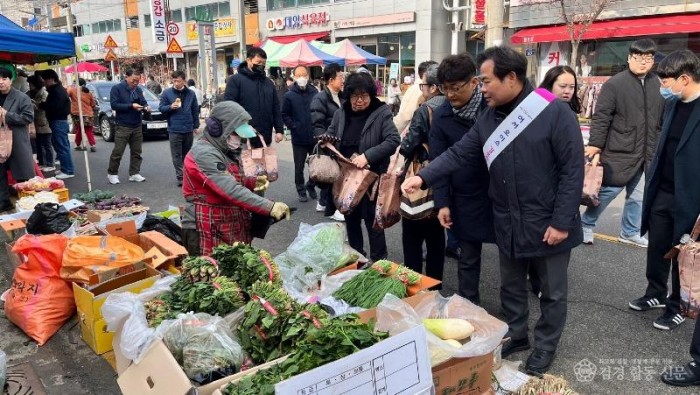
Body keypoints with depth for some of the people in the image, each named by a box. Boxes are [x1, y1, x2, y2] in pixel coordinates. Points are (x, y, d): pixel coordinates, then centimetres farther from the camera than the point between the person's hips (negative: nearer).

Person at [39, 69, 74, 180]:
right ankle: (65, 169, 18)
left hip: (59, 122, -11)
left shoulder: (58, 91, -15)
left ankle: (68, 171, -8)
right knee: (61, 146, 13)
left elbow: (54, 106, -23)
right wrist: (42, 104, 6)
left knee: (62, 146, -9)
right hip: (58, 121, 11)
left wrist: (40, 105, -13)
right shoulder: (55, 90, 18)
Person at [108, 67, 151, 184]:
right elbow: (114, 105, -13)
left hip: (137, 126, 5)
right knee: (117, 152, -2)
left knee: (136, 152, 7)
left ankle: (134, 174, 15)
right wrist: (131, 106, -21)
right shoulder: (117, 88, -5)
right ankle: (112, 174, 12)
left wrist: (146, 107, -8)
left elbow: (143, 103, 16)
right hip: (123, 126, -5)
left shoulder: (138, 89, 12)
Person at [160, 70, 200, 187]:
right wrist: (170, 107, -19)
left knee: (187, 154, 14)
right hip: (174, 130, -2)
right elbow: (161, 108, 1)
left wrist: (196, 126, 10)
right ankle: (180, 177, -1)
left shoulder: (191, 93, 6)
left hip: (188, 129, 2)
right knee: (177, 155, -3)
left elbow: (195, 111, 11)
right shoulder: (166, 93, 0)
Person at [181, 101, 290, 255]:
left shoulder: (227, 149, 9)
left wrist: (252, 182, -1)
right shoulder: (204, 153, -21)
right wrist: (270, 207, -34)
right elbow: (231, 190, -30)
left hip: (235, 226, 9)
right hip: (210, 230, -9)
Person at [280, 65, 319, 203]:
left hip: (315, 137, 1)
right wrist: (293, 127, -10)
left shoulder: (315, 93, 0)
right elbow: (284, 115, 0)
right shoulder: (289, 95, -2)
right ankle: (301, 190, 24)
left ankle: (310, 186, 30)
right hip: (298, 138, -1)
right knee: (299, 167, 9)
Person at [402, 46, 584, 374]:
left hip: (548, 225, -5)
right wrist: (424, 177, -12)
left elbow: (572, 170, -17)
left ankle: (544, 349, 33)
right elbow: (459, 154, 1)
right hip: (508, 224, 5)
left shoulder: (555, 113, -17)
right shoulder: (489, 118, 2)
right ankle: (516, 336, 42)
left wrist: (561, 221, -18)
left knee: (552, 293, 13)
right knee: (511, 287, 20)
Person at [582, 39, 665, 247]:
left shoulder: (658, 85, 9)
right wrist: (595, 144, -17)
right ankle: (585, 225, 16)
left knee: (637, 195, 13)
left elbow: (664, 119, 16)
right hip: (619, 151, -6)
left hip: (647, 152, 6)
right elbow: (601, 116, -12)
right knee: (609, 190, -2)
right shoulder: (615, 83, -8)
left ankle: (630, 232, 28)